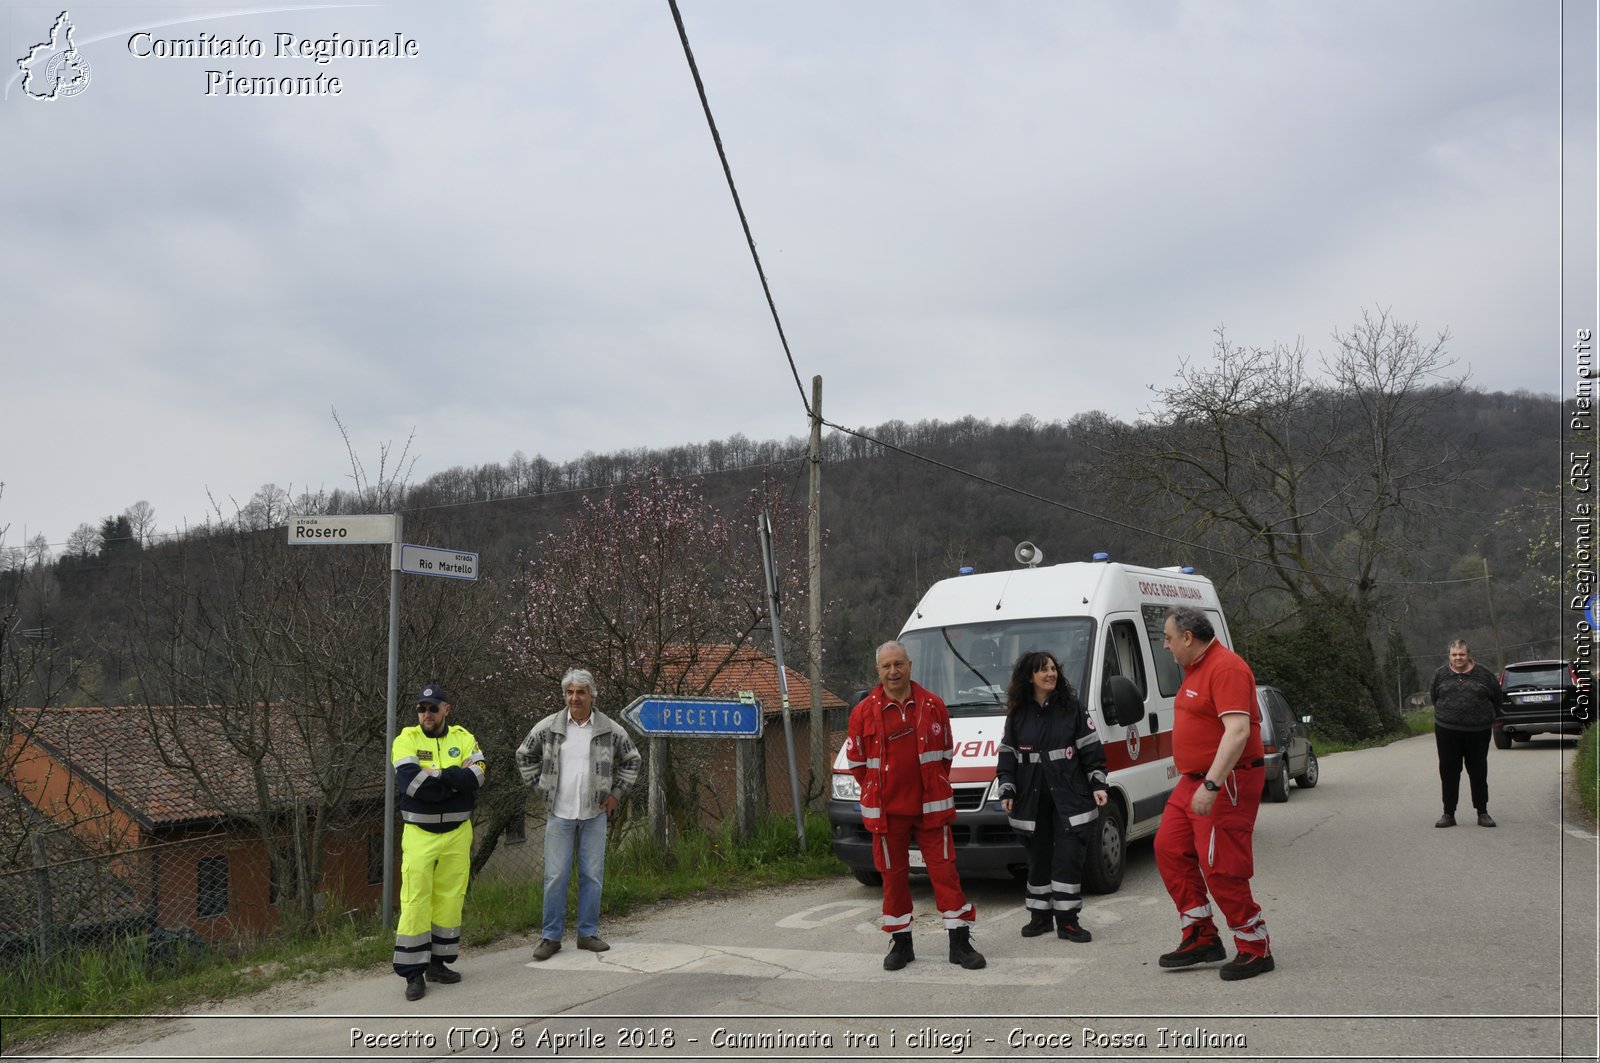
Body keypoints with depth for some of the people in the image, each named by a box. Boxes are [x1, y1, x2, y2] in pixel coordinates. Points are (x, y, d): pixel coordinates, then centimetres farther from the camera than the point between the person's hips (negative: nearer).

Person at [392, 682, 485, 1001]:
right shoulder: (406, 740, -6)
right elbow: (410, 783, -22)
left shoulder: (464, 738, 3)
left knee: (450, 899, 9)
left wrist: (436, 775, -20)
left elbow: (476, 777, -14)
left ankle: (438, 963, 22)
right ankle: (414, 972, 2)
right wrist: (456, 778, -17)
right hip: (419, 834, -3)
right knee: (416, 901, -5)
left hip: (457, 834, 3)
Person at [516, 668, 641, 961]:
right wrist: (540, 785, 5)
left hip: (594, 815, 1)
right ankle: (551, 937, 9)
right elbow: (524, 755, 12)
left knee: (593, 876, 6)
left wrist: (617, 792, 7)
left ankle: (588, 933, 17)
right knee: (556, 876, -1)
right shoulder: (548, 727, -3)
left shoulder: (610, 730, -1)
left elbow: (632, 759, 14)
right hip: (559, 814, -1)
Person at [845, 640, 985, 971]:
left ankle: (960, 942, 7)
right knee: (893, 875, 7)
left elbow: (946, 753, 11)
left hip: (931, 807, 0)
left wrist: (933, 789, 7)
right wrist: (879, 793, 6)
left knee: (944, 870, 0)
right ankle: (901, 944, 19)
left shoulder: (933, 705, 1)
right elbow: (855, 761, 7)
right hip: (886, 810, 0)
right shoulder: (864, 712, -2)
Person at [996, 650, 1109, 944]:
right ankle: (1040, 915, 20)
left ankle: (1067, 919, 0)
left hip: (1070, 795, -2)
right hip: (1033, 797, 2)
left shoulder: (1072, 707, 1)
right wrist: (1007, 790, 4)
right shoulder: (1018, 714, 6)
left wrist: (1098, 784, -5)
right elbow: (1007, 754, 10)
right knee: (1038, 856, 9)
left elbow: (1091, 748, 1)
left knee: (1069, 856, -7)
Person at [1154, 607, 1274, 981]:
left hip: (1226, 782, -11)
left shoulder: (1226, 668, -19)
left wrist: (1211, 785, -32)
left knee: (1220, 867, -8)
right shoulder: (1196, 669, 14)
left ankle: (1256, 950, 5)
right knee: (1170, 849, 9)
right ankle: (1201, 939, 17)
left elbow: (1238, 731, -28)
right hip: (1194, 782, 11)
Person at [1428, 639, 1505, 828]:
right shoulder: (1441, 674, 4)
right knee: (1448, 772, 3)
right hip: (1447, 731, 1)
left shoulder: (1482, 673, 0)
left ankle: (1483, 813, 16)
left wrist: (1489, 717, 15)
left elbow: (1498, 696, 12)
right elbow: (1434, 696, 17)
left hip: (1478, 731, -1)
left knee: (1478, 772, 6)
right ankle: (1448, 814, 10)